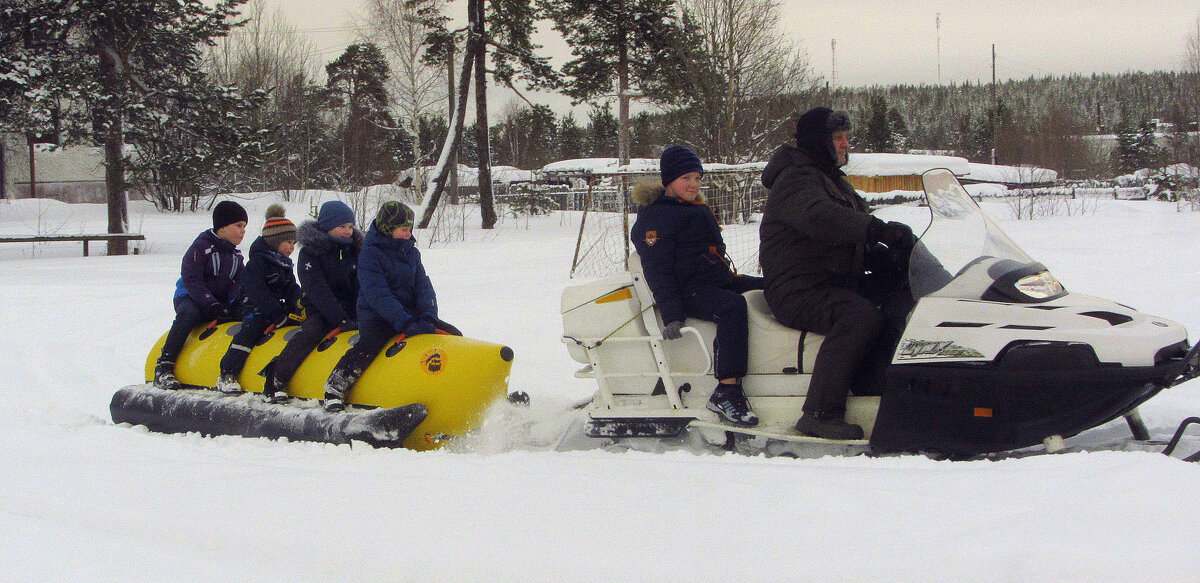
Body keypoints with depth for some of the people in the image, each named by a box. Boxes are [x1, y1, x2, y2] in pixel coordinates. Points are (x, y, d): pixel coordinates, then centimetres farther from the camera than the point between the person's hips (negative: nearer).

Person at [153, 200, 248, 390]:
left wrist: (234, 304, -14)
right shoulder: (201, 246, -9)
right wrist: (211, 305, -25)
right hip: (190, 298, -6)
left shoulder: (236, 256, 13)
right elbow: (191, 279, -17)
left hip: (221, 302, 6)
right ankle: (164, 365, -33)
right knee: (189, 314, -38)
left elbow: (238, 283, 9)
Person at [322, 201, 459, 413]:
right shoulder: (370, 254, -10)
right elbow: (377, 295, -20)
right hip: (376, 316, -7)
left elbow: (424, 286, 5)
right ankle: (334, 390, -28)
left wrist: (428, 317, -15)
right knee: (369, 344, -35)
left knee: (453, 335, -2)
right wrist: (404, 322, -30)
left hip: (410, 314, 7)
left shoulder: (412, 253, 13)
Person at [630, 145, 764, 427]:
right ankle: (727, 391, -44)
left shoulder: (697, 209, 24)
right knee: (732, 306, -36)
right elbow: (656, 268, -15)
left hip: (718, 280, 10)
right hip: (688, 291, -10)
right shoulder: (656, 216, -6)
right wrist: (671, 313, -24)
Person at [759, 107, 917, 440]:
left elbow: (856, 245, 24)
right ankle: (820, 414, -35)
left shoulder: (835, 182, 23)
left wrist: (886, 257, 2)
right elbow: (818, 217, -34)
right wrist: (877, 229, -44)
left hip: (839, 283, 10)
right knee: (860, 316, -34)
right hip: (797, 290, -10)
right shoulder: (796, 180, -10)